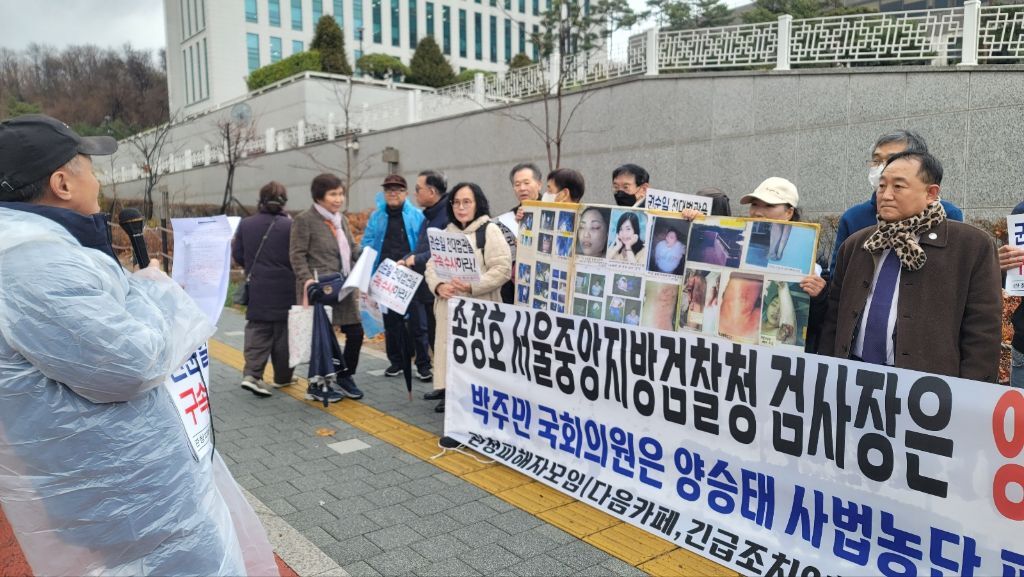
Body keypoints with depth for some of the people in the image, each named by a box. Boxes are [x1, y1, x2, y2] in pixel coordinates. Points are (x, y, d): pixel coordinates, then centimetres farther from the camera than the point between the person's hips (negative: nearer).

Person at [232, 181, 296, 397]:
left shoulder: (246, 224, -1)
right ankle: (282, 377, 20)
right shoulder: (290, 225, -12)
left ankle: (252, 374, -6)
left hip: (257, 288, 3)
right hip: (284, 288, -2)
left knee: (257, 332, 9)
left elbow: (237, 255, 5)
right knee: (283, 333, 10)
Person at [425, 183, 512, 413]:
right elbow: (432, 266, 13)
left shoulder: (490, 231, -4)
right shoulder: (447, 232, 16)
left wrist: (472, 286, -21)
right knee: (449, 349, 9)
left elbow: (503, 269, -12)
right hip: (448, 306, 6)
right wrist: (438, 286, -9)